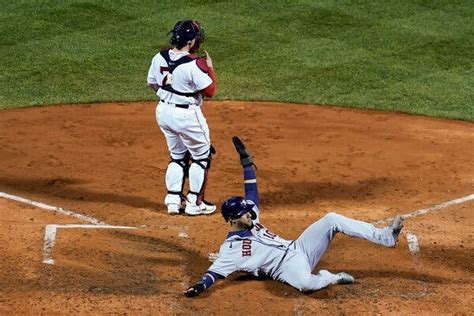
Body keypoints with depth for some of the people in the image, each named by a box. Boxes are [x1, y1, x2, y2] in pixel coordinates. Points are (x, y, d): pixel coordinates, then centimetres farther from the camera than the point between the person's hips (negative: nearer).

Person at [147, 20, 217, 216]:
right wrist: (210, 68, -5)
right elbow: (210, 91, -16)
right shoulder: (194, 64, -24)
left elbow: (152, 83, 9)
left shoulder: (159, 58, -5)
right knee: (202, 156, 12)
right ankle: (195, 203, 15)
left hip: (163, 111, 7)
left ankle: (173, 200, 21)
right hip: (187, 115, -7)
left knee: (177, 155, 23)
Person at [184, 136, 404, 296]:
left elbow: (252, 192, 15)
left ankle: (385, 236, -8)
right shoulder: (231, 248, -9)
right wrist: (200, 286, -39)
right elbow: (215, 271, -19)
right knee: (305, 282, -44)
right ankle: (333, 278, -11)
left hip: (298, 249, 8)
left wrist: (246, 160, 9)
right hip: (288, 266, -8)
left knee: (331, 219, -7)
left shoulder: (250, 220, 14)